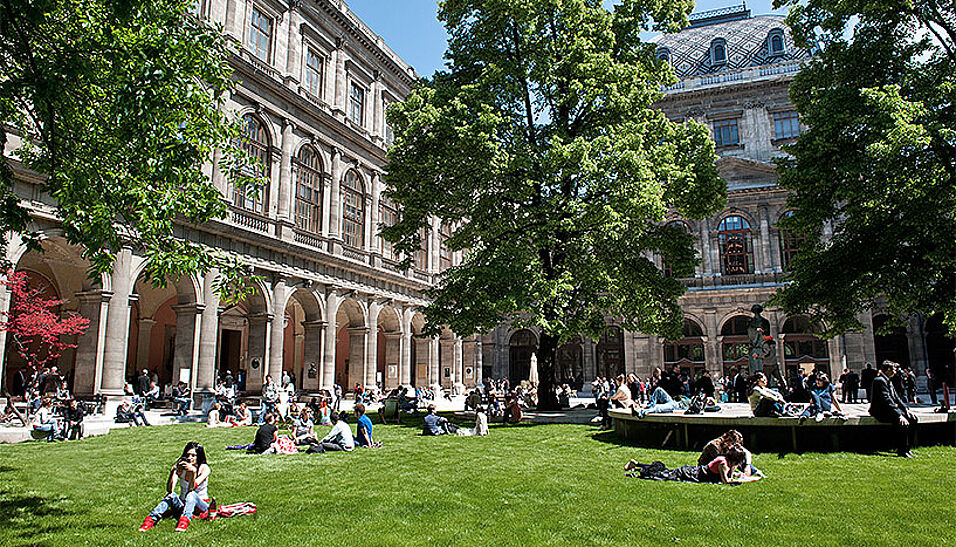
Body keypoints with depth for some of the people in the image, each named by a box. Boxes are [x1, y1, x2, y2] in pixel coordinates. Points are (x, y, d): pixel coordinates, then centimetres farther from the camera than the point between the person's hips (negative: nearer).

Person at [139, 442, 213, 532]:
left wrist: (193, 471, -42)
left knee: (191, 494, -35)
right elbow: (169, 489, -18)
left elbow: (191, 488, -26)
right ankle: (150, 519, -36)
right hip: (183, 504, 3)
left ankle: (184, 521, -55)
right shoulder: (180, 468, -4)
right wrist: (173, 471, -31)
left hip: (201, 504, -3)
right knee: (171, 495, -27)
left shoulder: (204, 468, -10)